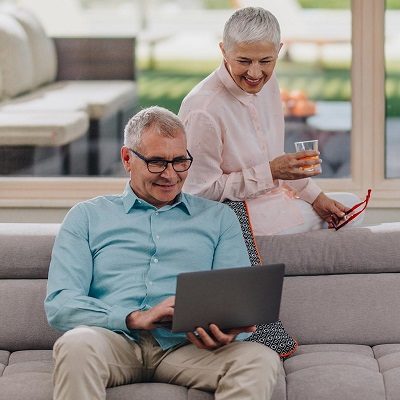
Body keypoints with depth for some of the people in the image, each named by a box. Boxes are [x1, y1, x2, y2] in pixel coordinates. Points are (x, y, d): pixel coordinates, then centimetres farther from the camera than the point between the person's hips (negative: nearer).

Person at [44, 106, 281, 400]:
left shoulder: (218, 218, 22)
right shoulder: (87, 217, 17)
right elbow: (59, 304, 4)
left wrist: (225, 332, -14)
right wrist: (135, 318, -13)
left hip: (185, 345, 1)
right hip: (115, 341, -1)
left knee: (262, 359, -30)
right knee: (77, 344, -37)